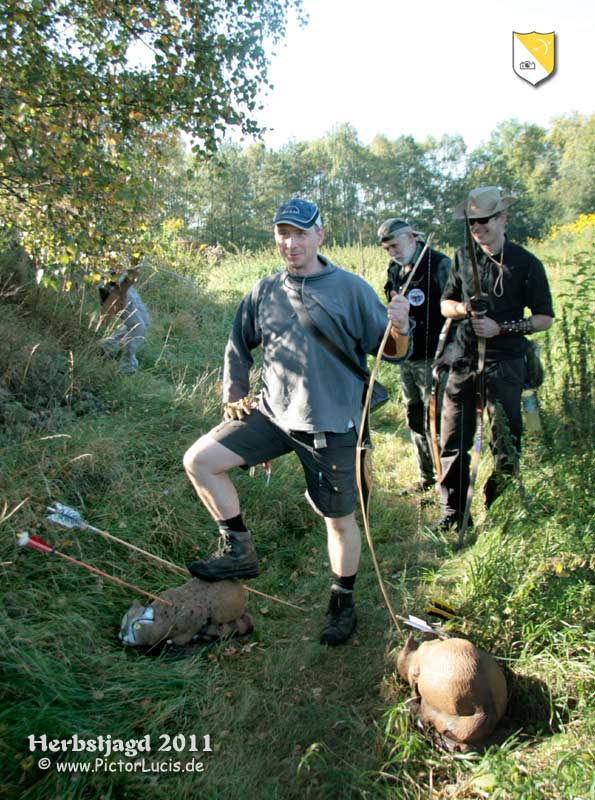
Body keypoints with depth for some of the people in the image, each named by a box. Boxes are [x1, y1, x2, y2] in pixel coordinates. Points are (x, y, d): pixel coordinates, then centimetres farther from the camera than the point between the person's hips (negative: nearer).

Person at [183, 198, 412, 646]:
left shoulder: (351, 289, -6)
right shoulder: (265, 291, 5)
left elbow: (391, 353, -7)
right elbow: (239, 347, 18)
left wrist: (399, 331, -28)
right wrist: (234, 395, 10)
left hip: (332, 425, -3)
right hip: (273, 413, 4)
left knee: (340, 520, 7)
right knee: (199, 460, -8)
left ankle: (344, 602, 32)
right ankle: (239, 551, 9)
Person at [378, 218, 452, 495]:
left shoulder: (439, 265, -11)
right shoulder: (394, 270, 11)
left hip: (432, 357, -8)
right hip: (405, 357, 8)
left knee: (434, 420, -6)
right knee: (414, 418, 14)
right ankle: (425, 478, 26)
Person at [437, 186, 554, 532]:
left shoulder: (526, 263, -2)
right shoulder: (464, 257, 11)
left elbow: (545, 318, 0)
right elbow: (445, 304, 16)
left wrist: (501, 327, -13)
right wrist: (465, 308, -7)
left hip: (505, 363, -4)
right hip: (465, 358, 4)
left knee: (506, 442, 1)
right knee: (453, 440, 5)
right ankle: (454, 513, 18)